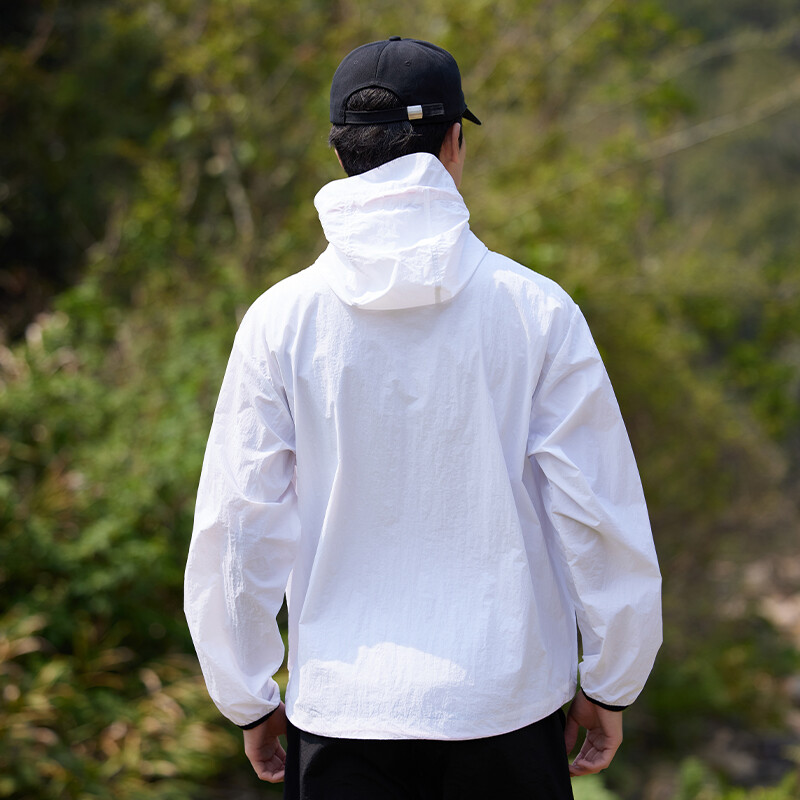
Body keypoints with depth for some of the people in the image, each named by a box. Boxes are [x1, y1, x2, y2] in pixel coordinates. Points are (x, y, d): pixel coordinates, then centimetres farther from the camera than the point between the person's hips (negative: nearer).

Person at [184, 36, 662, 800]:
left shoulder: (281, 319, -4)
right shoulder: (536, 308, -6)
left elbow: (235, 529, -1)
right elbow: (600, 514, -3)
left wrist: (249, 700, 12)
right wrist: (609, 682, 10)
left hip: (342, 715, 1)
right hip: (509, 707, 0)